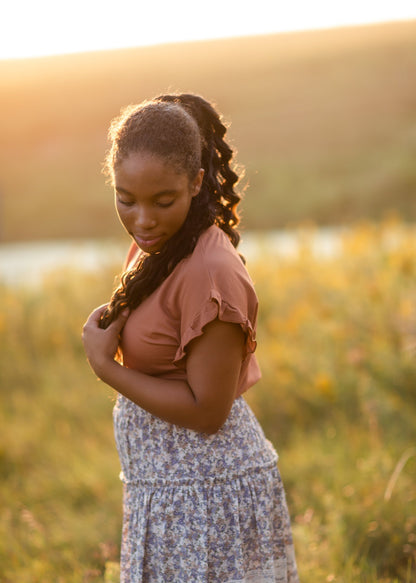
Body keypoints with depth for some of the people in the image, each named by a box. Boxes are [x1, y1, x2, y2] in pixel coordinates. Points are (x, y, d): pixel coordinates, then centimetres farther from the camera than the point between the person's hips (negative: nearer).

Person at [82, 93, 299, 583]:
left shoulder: (210, 275, -23)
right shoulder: (153, 249, 6)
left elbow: (207, 411, -21)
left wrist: (104, 365, -17)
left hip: (206, 497, -9)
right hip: (167, 486, 9)